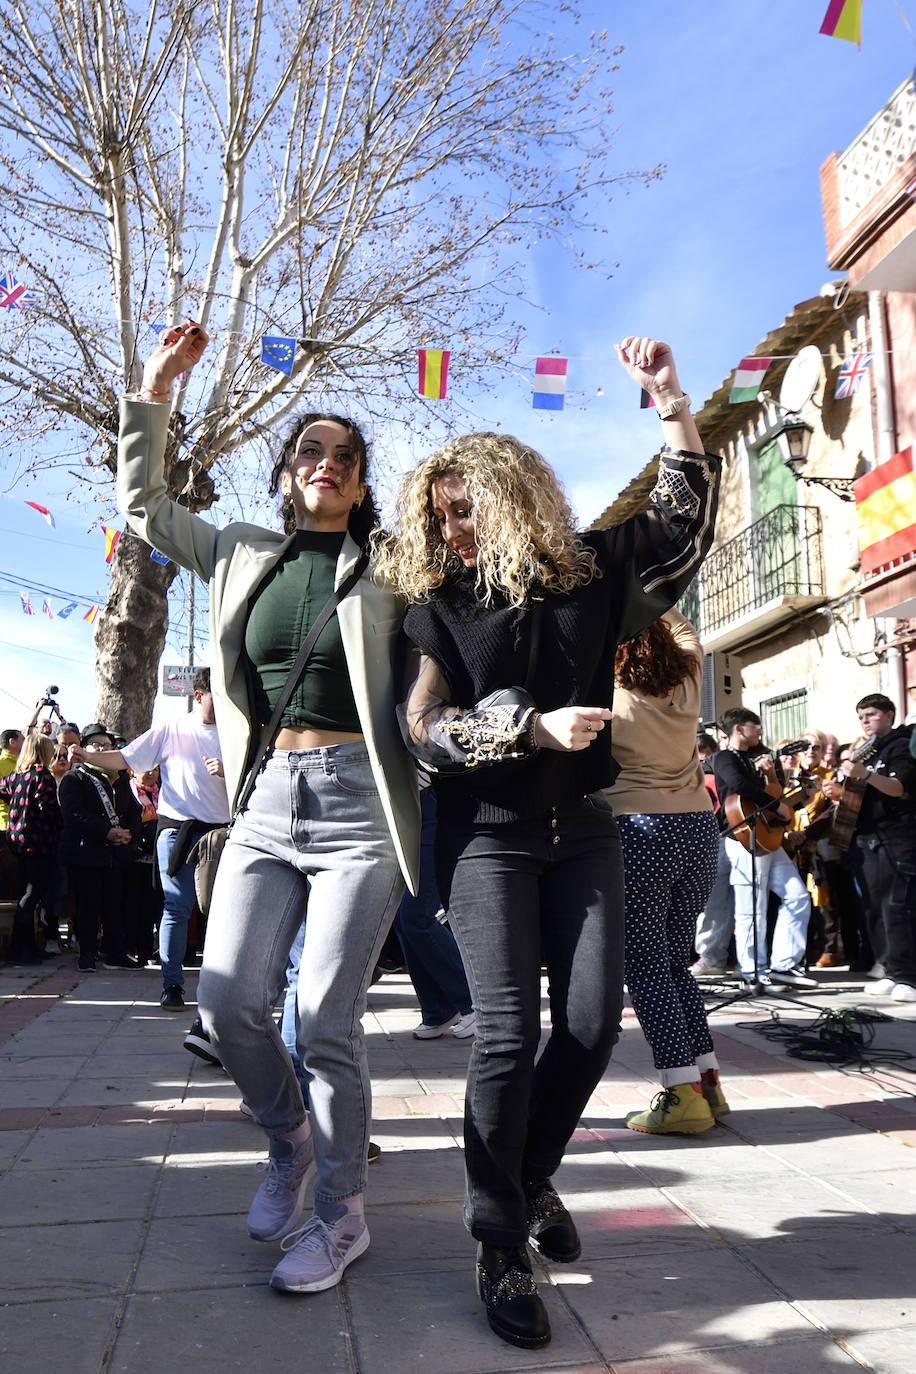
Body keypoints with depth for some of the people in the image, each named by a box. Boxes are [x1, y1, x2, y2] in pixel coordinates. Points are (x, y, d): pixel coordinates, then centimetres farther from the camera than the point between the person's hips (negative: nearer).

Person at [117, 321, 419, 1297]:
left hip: (356, 803, -3)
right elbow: (141, 503, 21)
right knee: (227, 1004, -2)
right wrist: (154, 388, 16)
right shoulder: (244, 557, 14)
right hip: (267, 801, 4)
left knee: (326, 1022, -4)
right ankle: (290, 1143, 30)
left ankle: (340, 1215, 18)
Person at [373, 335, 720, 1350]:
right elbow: (423, 723, -7)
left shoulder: (587, 570, 5)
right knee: (508, 1030, -9)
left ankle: (531, 1177, 27)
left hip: (581, 828, 3)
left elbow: (685, 522, 9)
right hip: (488, 834, -2)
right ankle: (501, 1246, 8)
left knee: (592, 1022, 1)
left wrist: (672, 409, -1)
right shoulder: (437, 601, 0)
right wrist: (537, 727, -16)